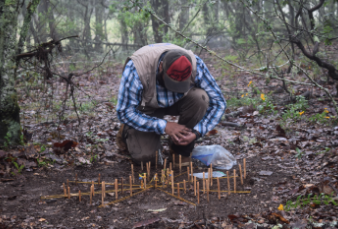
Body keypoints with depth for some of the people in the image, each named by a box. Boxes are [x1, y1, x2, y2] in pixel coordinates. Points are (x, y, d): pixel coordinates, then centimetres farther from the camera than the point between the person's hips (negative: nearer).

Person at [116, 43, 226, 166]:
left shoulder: (195, 65, -29)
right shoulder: (136, 67, -37)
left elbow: (218, 102, -19)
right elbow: (124, 112, -30)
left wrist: (196, 132, -32)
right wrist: (164, 127, -35)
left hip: (178, 101, 3)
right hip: (147, 106, -2)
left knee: (200, 97, -31)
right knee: (145, 156, -22)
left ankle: (181, 149, -8)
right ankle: (128, 132, 14)